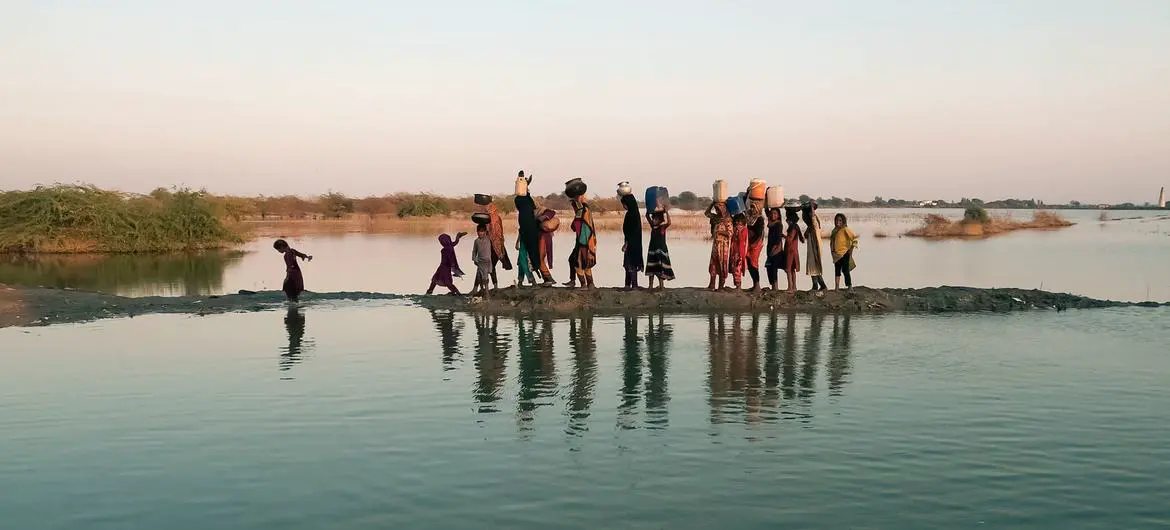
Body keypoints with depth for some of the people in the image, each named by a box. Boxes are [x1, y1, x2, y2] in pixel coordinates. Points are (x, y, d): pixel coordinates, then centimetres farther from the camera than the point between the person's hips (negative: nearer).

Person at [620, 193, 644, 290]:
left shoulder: (632, 214, -17)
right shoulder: (632, 213, 12)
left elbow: (632, 230, -20)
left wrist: (626, 243, -18)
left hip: (632, 242, -10)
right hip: (631, 242, 10)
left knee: (631, 264, -5)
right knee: (628, 263, 13)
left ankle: (634, 285, -1)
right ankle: (628, 284, 18)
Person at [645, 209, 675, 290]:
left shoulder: (663, 227, -6)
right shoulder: (652, 225, 8)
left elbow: (669, 222, -24)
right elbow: (647, 216, 10)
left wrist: (666, 212, -29)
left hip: (661, 250, -6)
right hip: (652, 249, 6)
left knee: (661, 268, -4)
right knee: (651, 268, 8)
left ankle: (661, 285, 0)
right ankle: (651, 285, 13)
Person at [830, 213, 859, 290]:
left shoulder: (845, 229, -9)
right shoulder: (835, 230, 11)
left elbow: (854, 237, -14)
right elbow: (832, 241, 20)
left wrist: (852, 248, -11)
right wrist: (832, 250, 12)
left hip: (844, 254, -7)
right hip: (837, 254, 7)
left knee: (845, 270, -6)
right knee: (837, 270, 10)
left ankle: (849, 286, 2)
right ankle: (836, 288, 15)